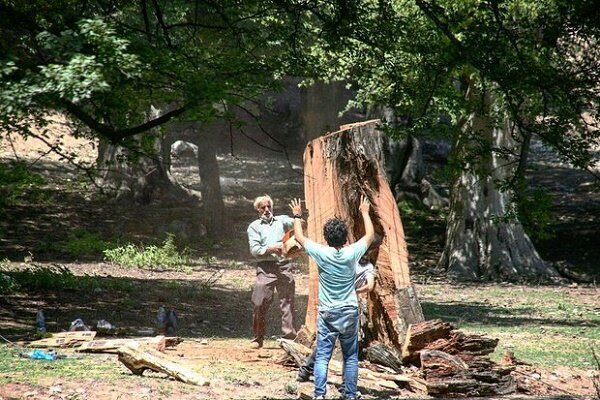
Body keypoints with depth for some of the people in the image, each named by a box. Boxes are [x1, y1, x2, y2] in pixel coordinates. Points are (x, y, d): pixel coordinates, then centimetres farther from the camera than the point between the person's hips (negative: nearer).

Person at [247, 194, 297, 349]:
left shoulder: (281, 220, 17)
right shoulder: (254, 226, 13)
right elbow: (254, 249, 2)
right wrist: (270, 249, -14)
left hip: (284, 265, 1)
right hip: (265, 267, -1)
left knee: (287, 302, -2)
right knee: (260, 303, -6)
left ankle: (289, 337, -1)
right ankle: (258, 338, 5)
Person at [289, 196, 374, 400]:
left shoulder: (321, 253, -11)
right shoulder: (352, 253, -8)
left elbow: (299, 237, 5)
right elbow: (370, 235, 10)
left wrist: (297, 216, 20)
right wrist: (365, 213, 23)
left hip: (327, 314, -1)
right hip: (349, 313, 1)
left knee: (322, 357, -1)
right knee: (350, 358, 8)